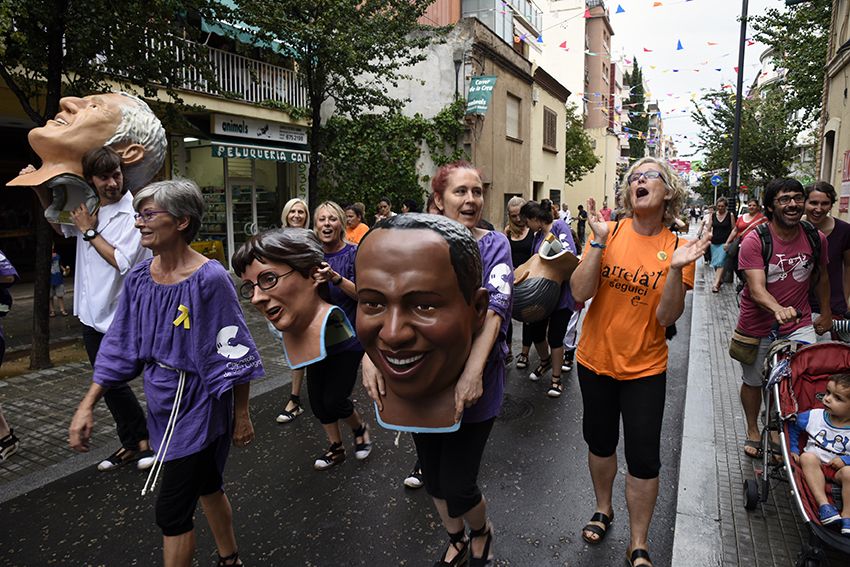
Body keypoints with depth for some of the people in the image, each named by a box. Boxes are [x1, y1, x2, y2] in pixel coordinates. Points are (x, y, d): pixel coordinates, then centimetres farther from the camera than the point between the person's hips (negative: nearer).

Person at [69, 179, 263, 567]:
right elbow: (119, 348, 5)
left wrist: (241, 415, -10)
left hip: (198, 410, -7)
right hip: (163, 407, 7)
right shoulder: (139, 279, -2)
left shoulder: (210, 279, -22)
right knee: (207, 487, 24)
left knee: (172, 512, 2)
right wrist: (87, 405, 2)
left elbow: (233, 356, -17)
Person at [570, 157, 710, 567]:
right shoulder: (608, 232, -7)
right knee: (600, 443, 19)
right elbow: (580, 293, -16)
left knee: (644, 458, 5)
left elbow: (667, 317, -13)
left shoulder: (678, 248, -7)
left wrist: (676, 269, -26)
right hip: (595, 360, 1)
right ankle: (603, 509, 46)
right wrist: (598, 242, -24)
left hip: (645, 368, -1)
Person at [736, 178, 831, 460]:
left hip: (799, 324, 2)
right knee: (753, 382, 15)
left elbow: (821, 277, 14)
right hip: (757, 325, -2)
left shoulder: (816, 238, -3)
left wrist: (826, 313, 22)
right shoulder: (754, 241, -18)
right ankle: (753, 431, 38)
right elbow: (757, 288, -27)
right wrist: (778, 309, -45)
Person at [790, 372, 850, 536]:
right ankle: (823, 504, -31)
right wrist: (793, 450, 11)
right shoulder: (813, 416, -1)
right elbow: (793, 427, 16)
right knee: (808, 457, -30)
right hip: (814, 468, 2)